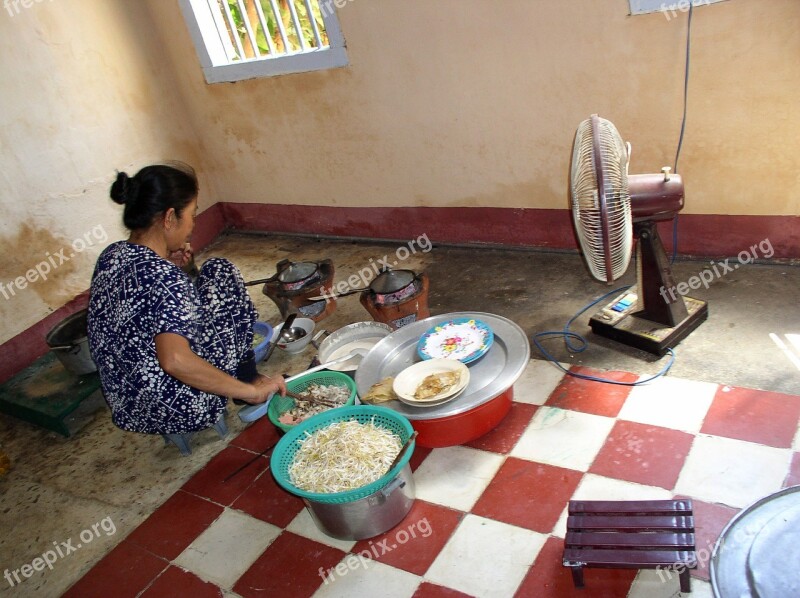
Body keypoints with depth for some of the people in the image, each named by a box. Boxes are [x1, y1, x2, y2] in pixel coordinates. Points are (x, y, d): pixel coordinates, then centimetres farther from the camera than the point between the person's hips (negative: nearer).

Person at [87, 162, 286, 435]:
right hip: (179, 410, -8)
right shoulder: (163, 277, -27)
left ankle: (246, 381, 25)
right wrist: (250, 391, -30)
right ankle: (248, 380, 12)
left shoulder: (111, 254, -1)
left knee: (213, 272, 18)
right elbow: (175, 360, -38)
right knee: (222, 274, 0)